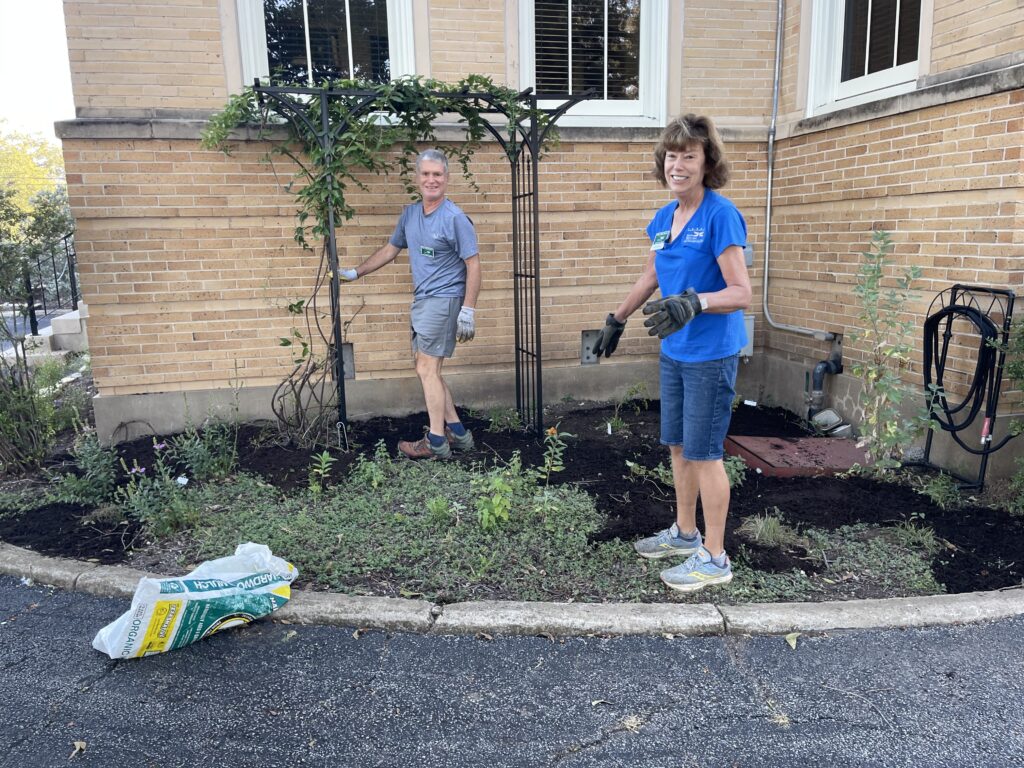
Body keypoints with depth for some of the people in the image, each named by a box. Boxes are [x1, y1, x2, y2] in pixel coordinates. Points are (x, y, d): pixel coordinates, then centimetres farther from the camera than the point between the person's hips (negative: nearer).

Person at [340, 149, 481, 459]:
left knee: (426, 369, -7)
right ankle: (457, 431, 20)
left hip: (443, 300, -8)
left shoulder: (455, 218, -12)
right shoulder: (409, 214, 10)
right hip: (422, 300, 8)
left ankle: (436, 442, 2)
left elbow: (473, 264, -13)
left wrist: (468, 310, -17)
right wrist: (356, 273, 24)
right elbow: (390, 249, 23)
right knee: (429, 370, 11)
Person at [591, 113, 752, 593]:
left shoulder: (721, 215, -16)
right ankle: (685, 533, 35)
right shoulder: (664, 217, 8)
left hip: (711, 354, -8)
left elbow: (741, 293, -19)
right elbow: (651, 276, 23)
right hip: (674, 352, 8)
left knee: (703, 454, 1)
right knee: (678, 446, 17)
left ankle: (714, 557, 16)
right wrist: (618, 319, 31)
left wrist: (693, 303, -36)